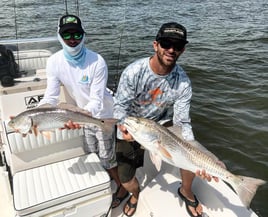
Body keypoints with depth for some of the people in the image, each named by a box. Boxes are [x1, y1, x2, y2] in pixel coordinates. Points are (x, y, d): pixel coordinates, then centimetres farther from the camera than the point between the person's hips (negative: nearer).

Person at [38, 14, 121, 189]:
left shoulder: (97, 62, -27)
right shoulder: (54, 62, -15)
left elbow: (96, 100, -29)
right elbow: (51, 97, -16)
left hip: (102, 115, -4)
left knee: (107, 158, 5)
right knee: (90, 156, 22)